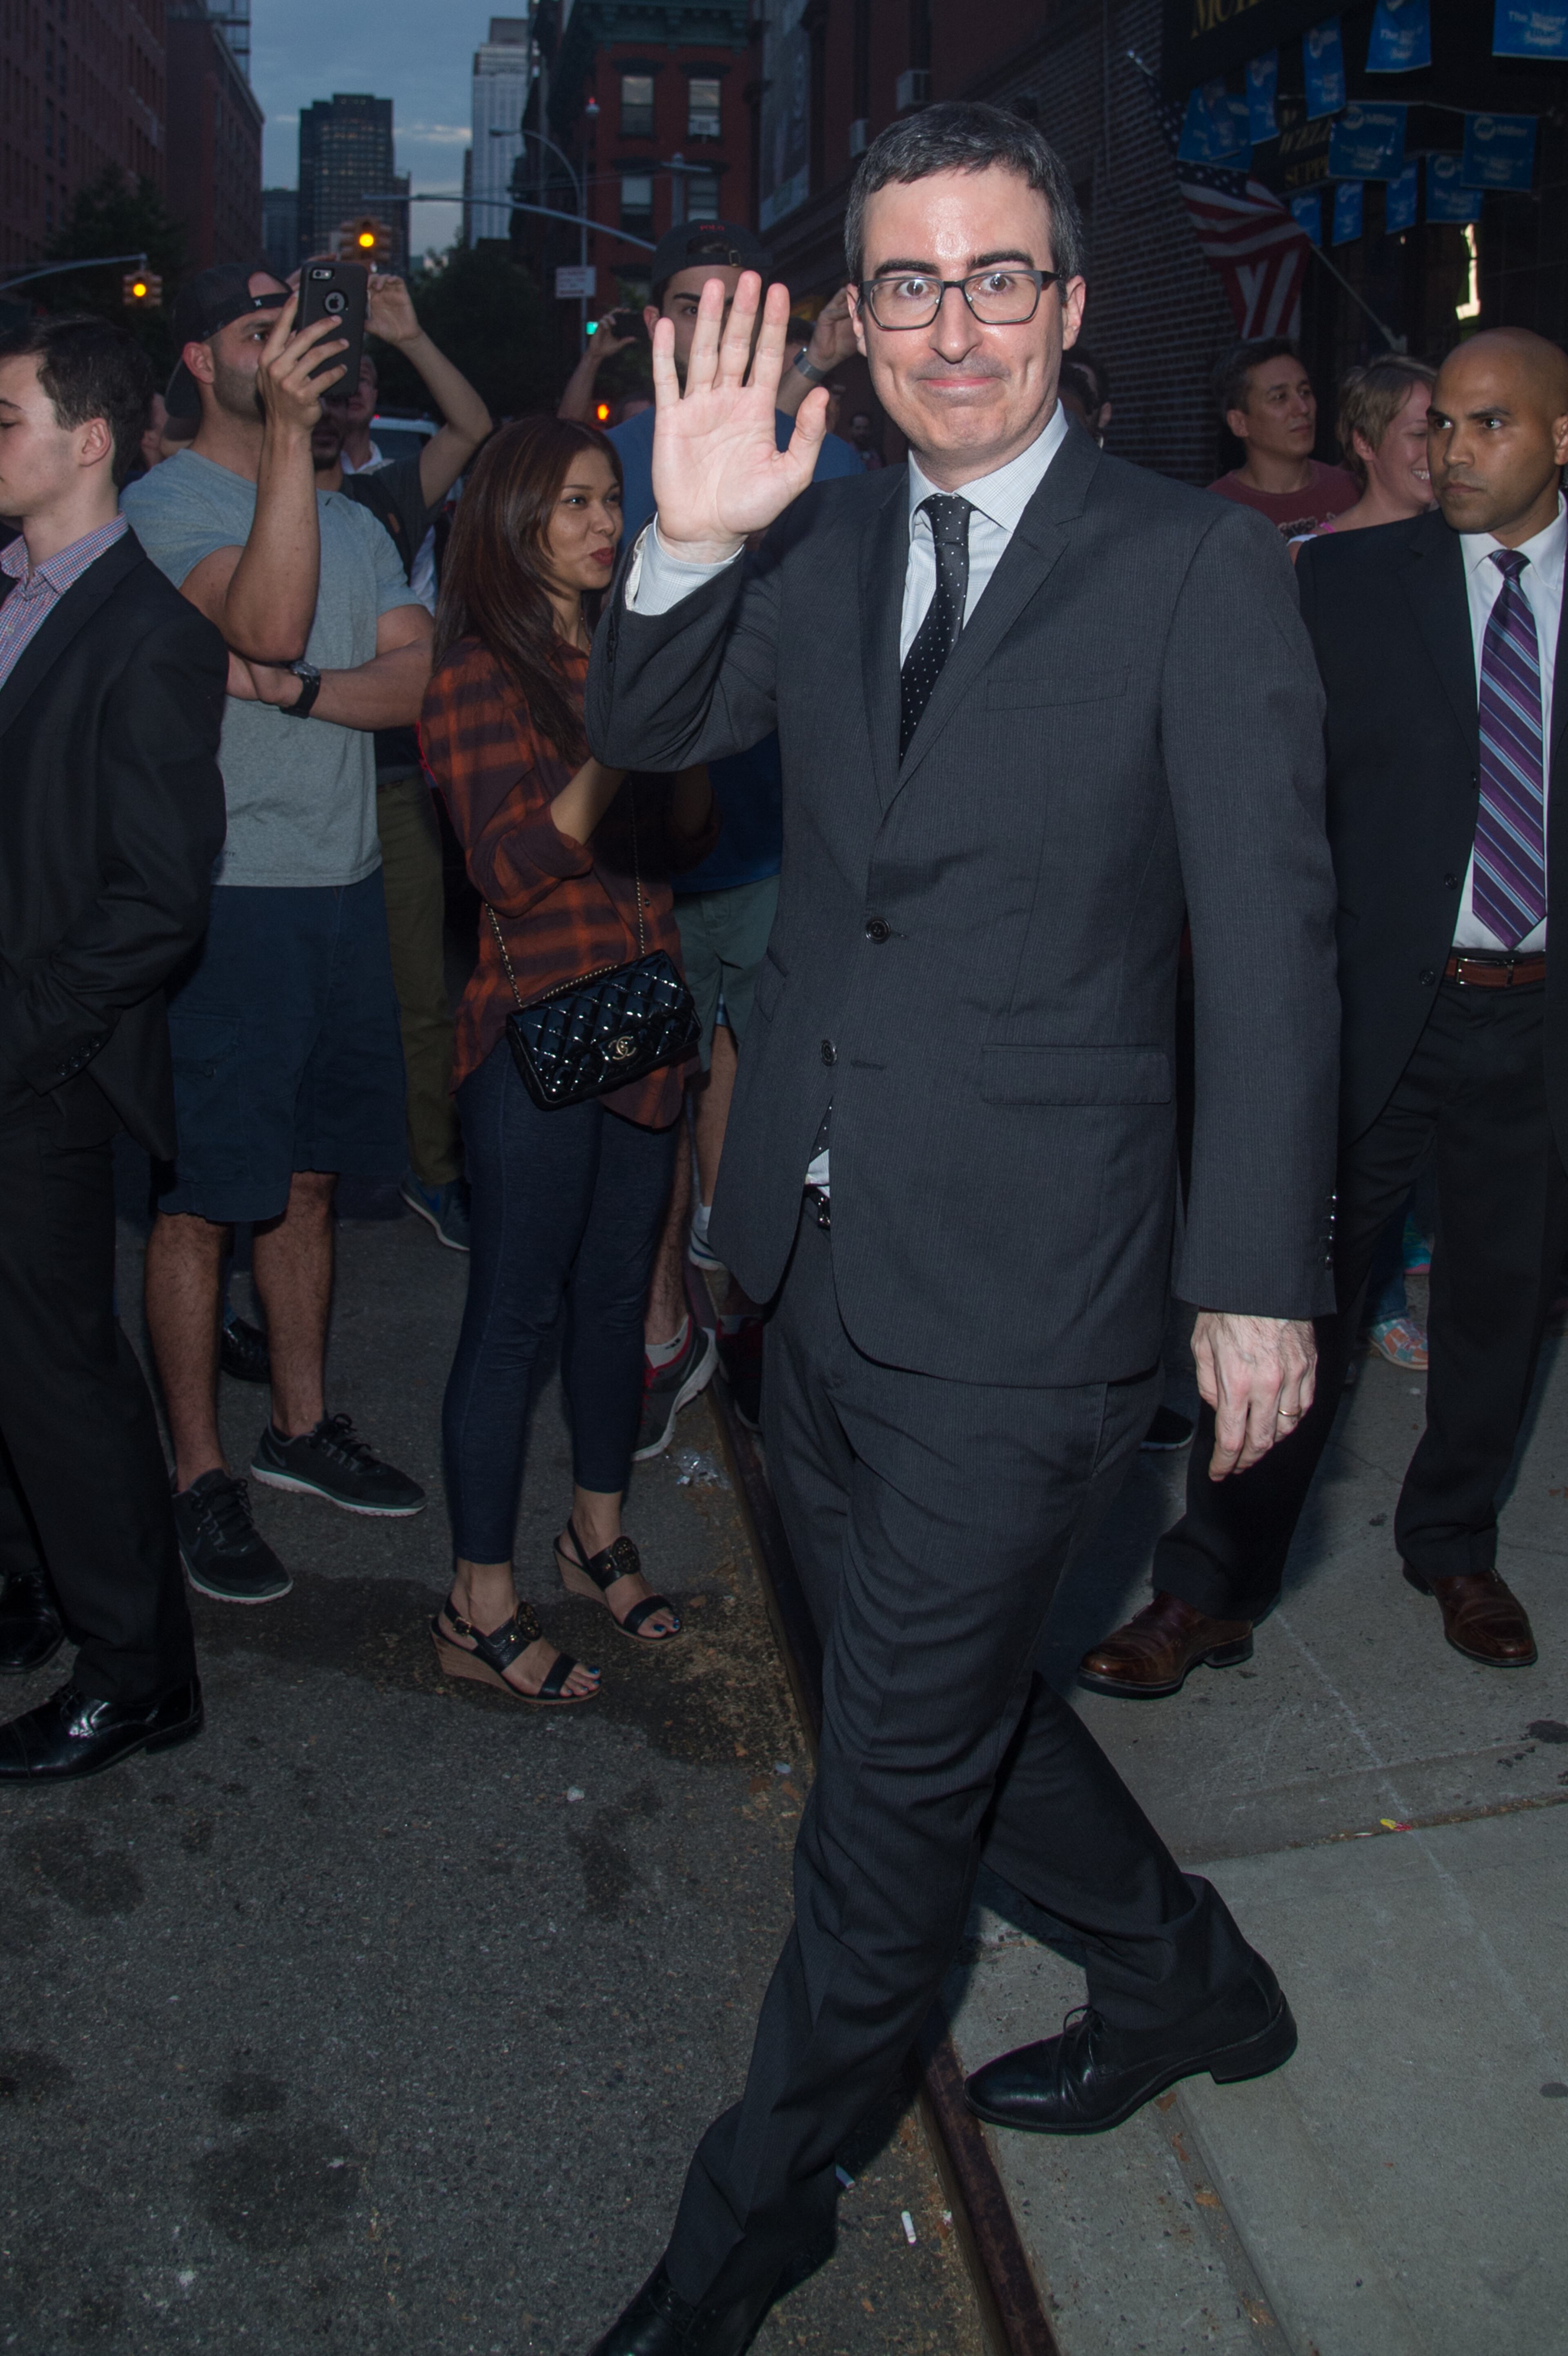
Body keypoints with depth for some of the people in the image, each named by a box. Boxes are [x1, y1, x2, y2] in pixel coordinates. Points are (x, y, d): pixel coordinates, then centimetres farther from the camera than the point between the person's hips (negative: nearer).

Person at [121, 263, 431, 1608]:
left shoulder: (352, 522, 16)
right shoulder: (164, 504, -3)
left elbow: (424, 679, 1)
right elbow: (264, 622, -23)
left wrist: (290, 688, -14)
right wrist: (287, 434, -25)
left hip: (345, 889, 6)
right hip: (227, 900, -6)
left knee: (306, 1179, 14)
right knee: (205, 1197, 0)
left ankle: (301, 1427, 28)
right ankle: (200, 1477, 11)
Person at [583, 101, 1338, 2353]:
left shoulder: (1198, 571, -6)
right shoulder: (824, 549, 9)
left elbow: (1271, 945, -8)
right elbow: (636, 733, 9)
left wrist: (1262, 1276, -9)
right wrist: (689, 540, -10)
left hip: (1020, 1298, -6)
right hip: (822, 1261, 6)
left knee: (896, 1780, 8)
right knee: (938, 1701, 21)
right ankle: (1190, 1979, 48)